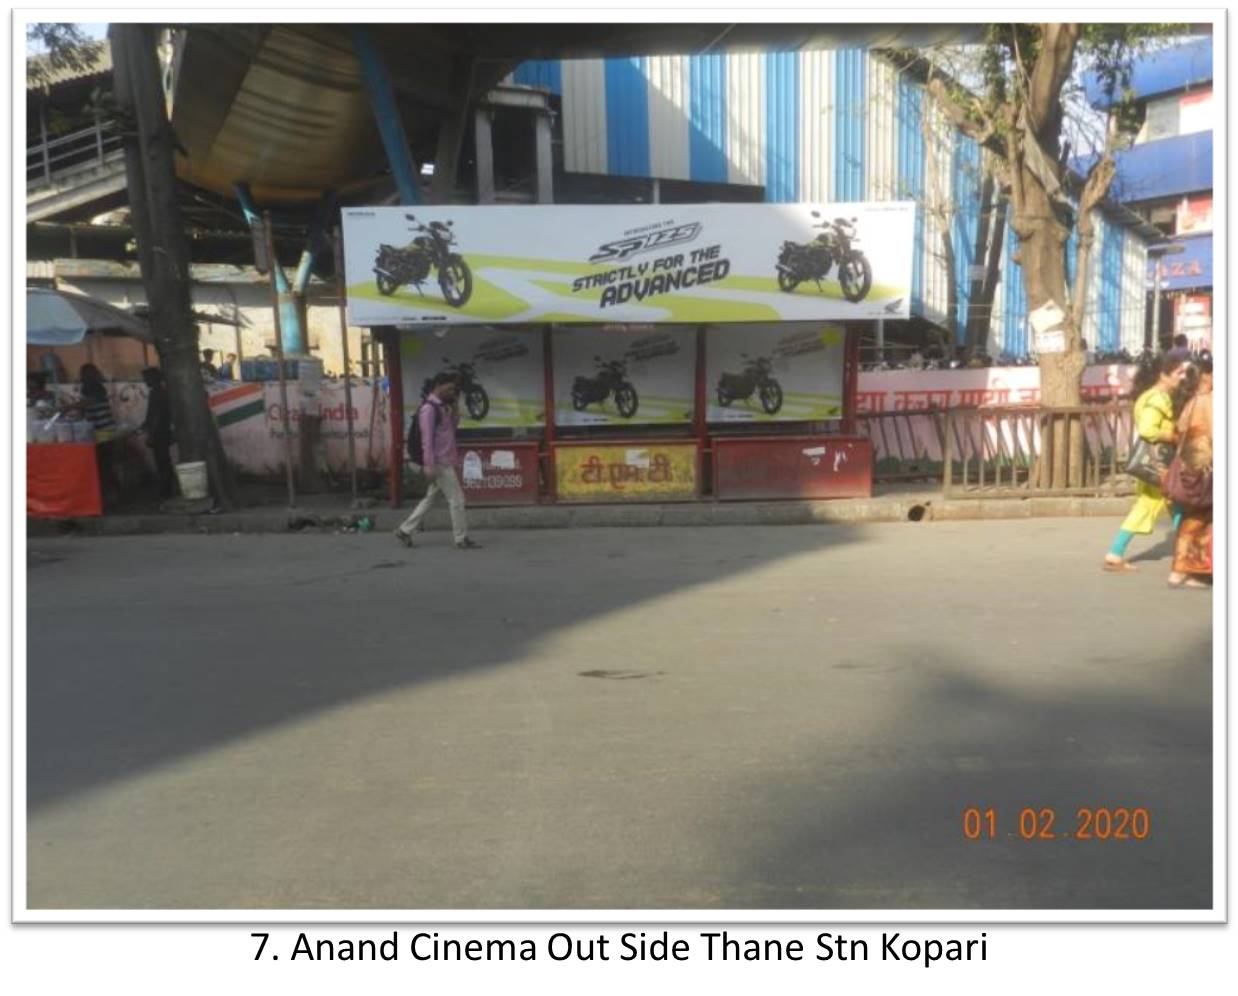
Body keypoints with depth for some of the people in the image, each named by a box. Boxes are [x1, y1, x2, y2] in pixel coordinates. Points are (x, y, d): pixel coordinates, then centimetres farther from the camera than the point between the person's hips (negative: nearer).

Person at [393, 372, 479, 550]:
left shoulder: (442, 407, 14)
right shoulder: (429, 408, -14)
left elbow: (453, 427, 22)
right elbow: (427, 438, -19)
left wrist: (453, 410, 6)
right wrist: (429, 465, -22)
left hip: (445, 462, 9)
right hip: (440, 462, -9)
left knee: (430, 498, 13)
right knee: (456, 499, -4)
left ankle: (405, 530, 19)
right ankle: (461, 539, 4)